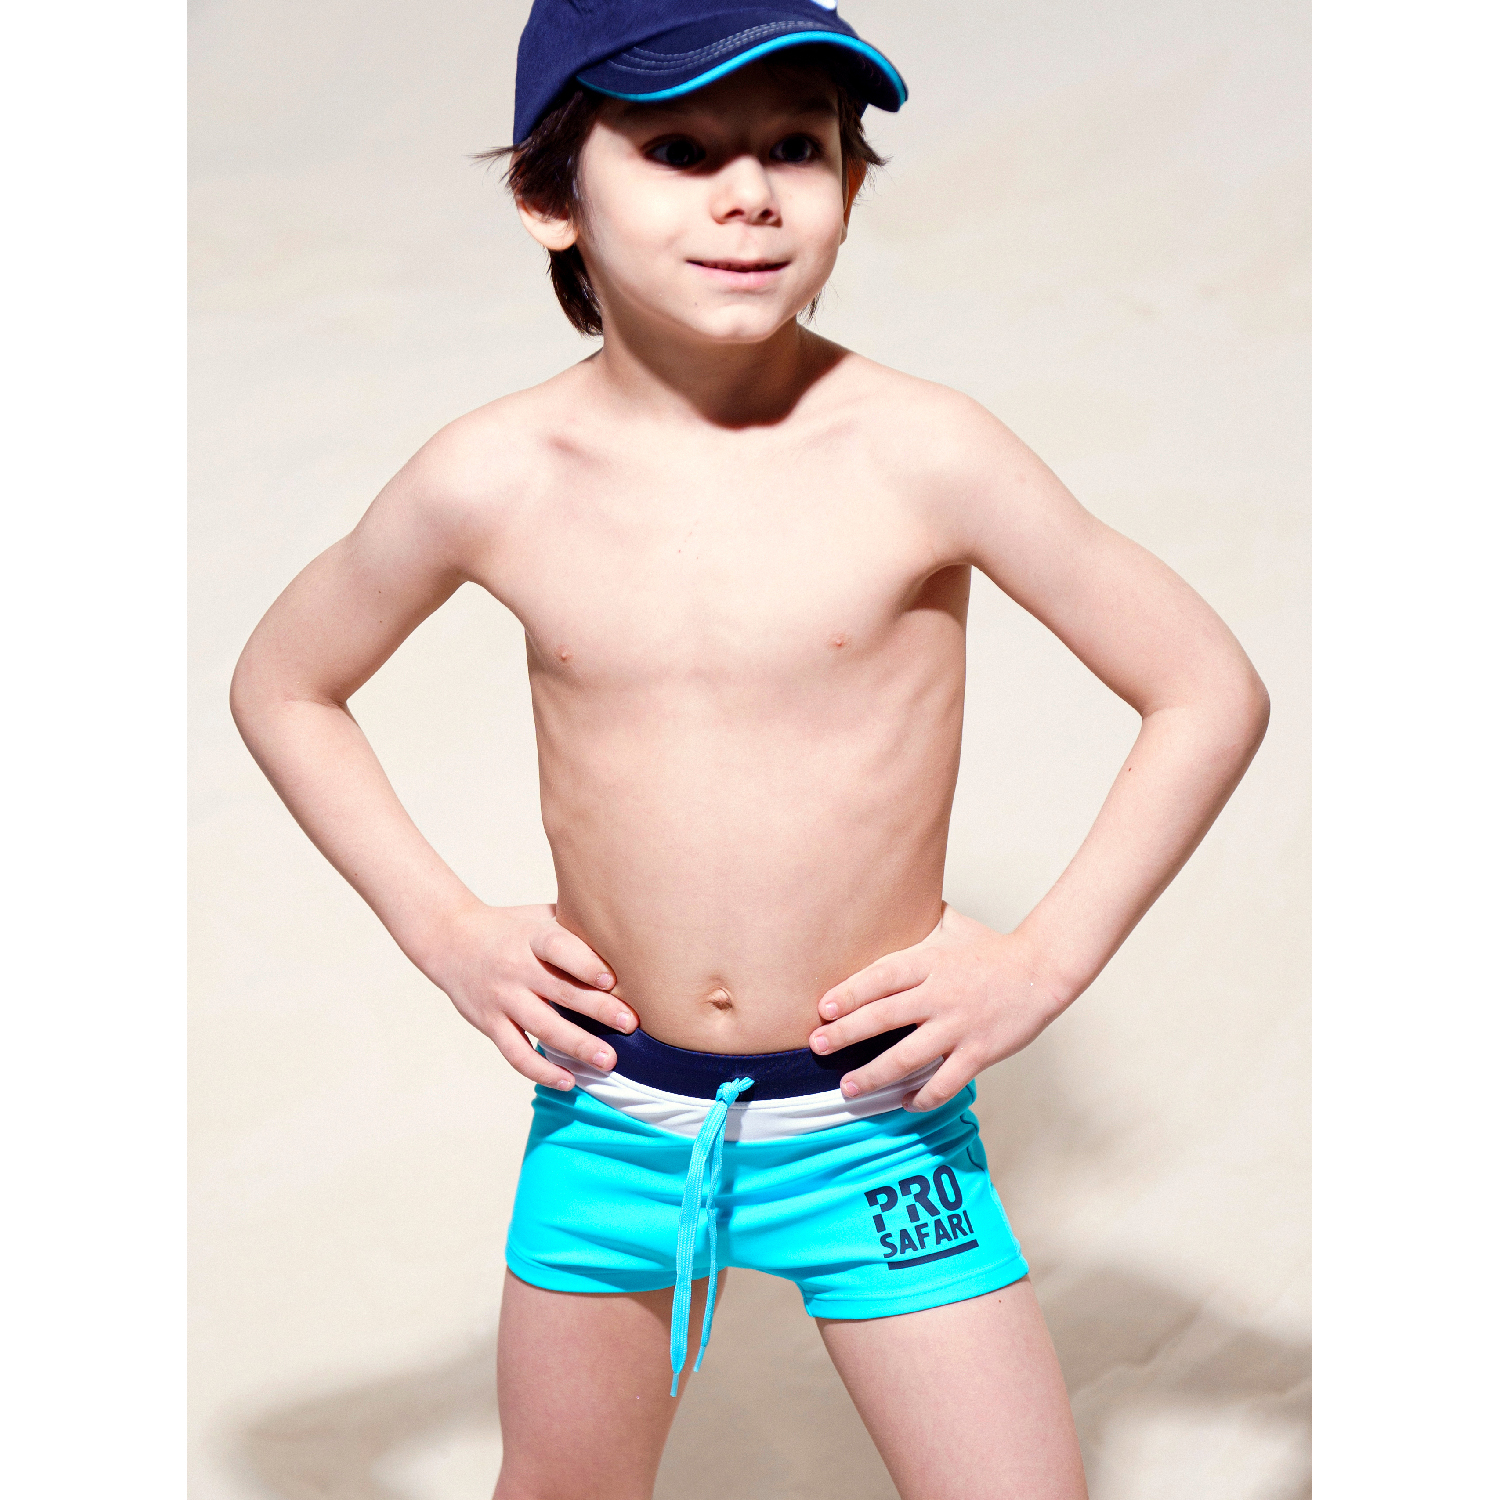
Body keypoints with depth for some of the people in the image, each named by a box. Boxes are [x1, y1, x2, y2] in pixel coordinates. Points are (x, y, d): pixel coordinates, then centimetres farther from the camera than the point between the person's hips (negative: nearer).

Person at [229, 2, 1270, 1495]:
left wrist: (1046, 958, -9)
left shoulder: (918, 453, -14)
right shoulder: (494, 481, -9)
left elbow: (1210, 690, -5)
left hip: (875, 1119, -2)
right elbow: (281, 686, 9)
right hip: (606, 1115, 2)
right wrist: (442, 927, 1)